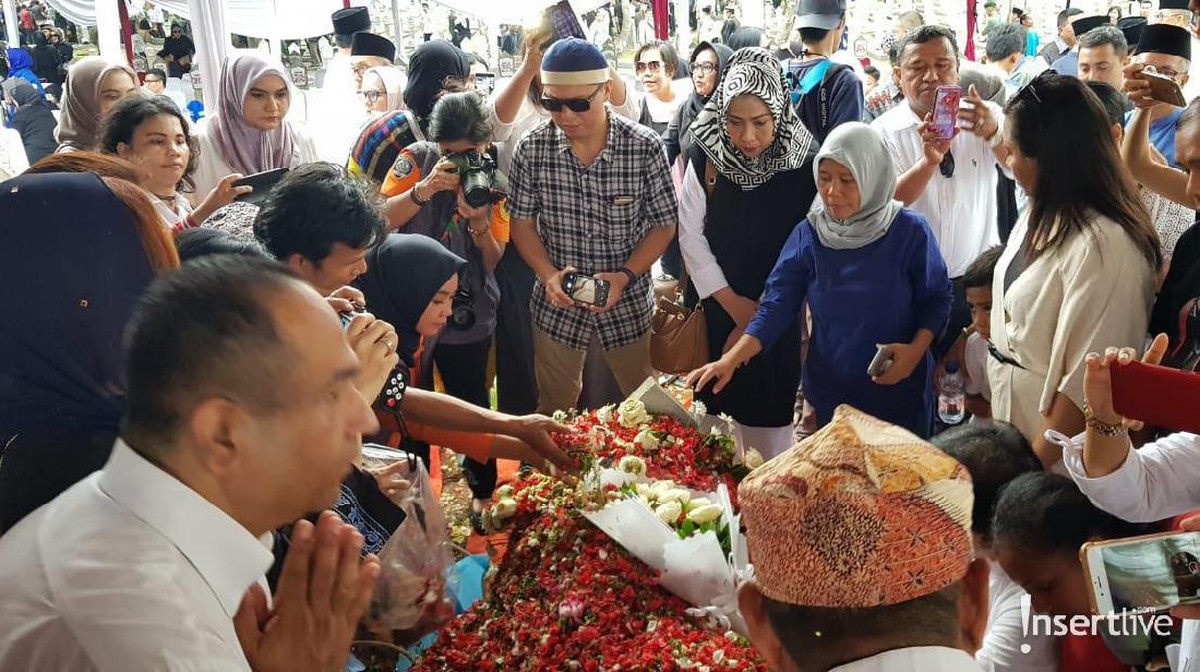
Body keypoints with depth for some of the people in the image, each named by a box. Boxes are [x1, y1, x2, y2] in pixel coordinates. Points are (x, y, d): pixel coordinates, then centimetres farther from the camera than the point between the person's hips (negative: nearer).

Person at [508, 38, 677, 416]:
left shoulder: (646, 148, -15)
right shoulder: (531, 150, -11)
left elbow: (664, 225, -7)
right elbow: (522, 221, -1)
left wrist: (626, 275, -21)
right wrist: (548, 274, -17)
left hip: (628, 302, -1)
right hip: (557, 304, 1)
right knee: (554, 411, 19)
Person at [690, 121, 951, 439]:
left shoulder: (910, 231, -11)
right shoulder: (808, 235, -7)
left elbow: (938, 298, -1)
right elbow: (776, 305, -10)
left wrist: (916, 350, -18)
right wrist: (730, 359, -22)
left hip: (899, 390, -1)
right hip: (829, 390, 2)